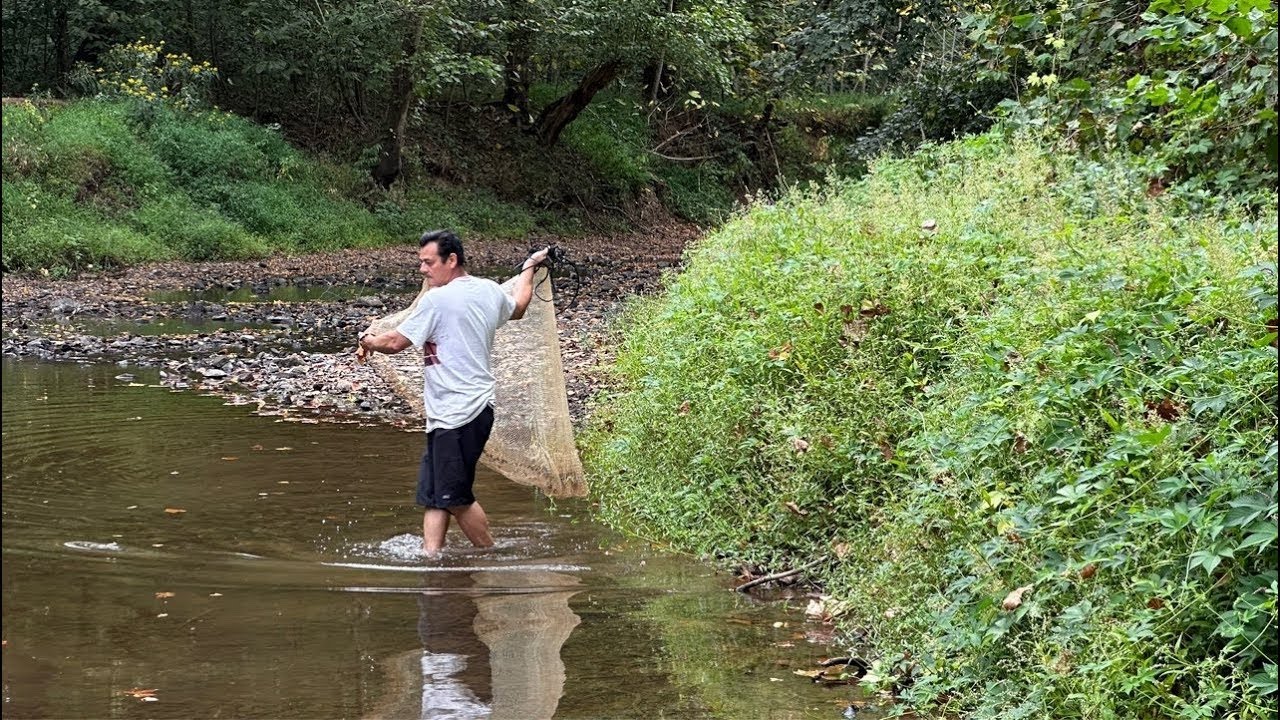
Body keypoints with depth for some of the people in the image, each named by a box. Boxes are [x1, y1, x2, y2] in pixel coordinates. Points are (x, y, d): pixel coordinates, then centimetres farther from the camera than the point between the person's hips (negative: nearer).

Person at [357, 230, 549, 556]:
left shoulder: (437, 299, -12)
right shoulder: (489, 291, 12)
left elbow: (395, 342, -8)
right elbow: (517, 308, 36)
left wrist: (368, 342, 15)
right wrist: (529, 268, 53)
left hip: (457, 416, -10)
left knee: (455, 498, -4)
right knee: (433, 495, 7)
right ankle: (431, 555, 3)